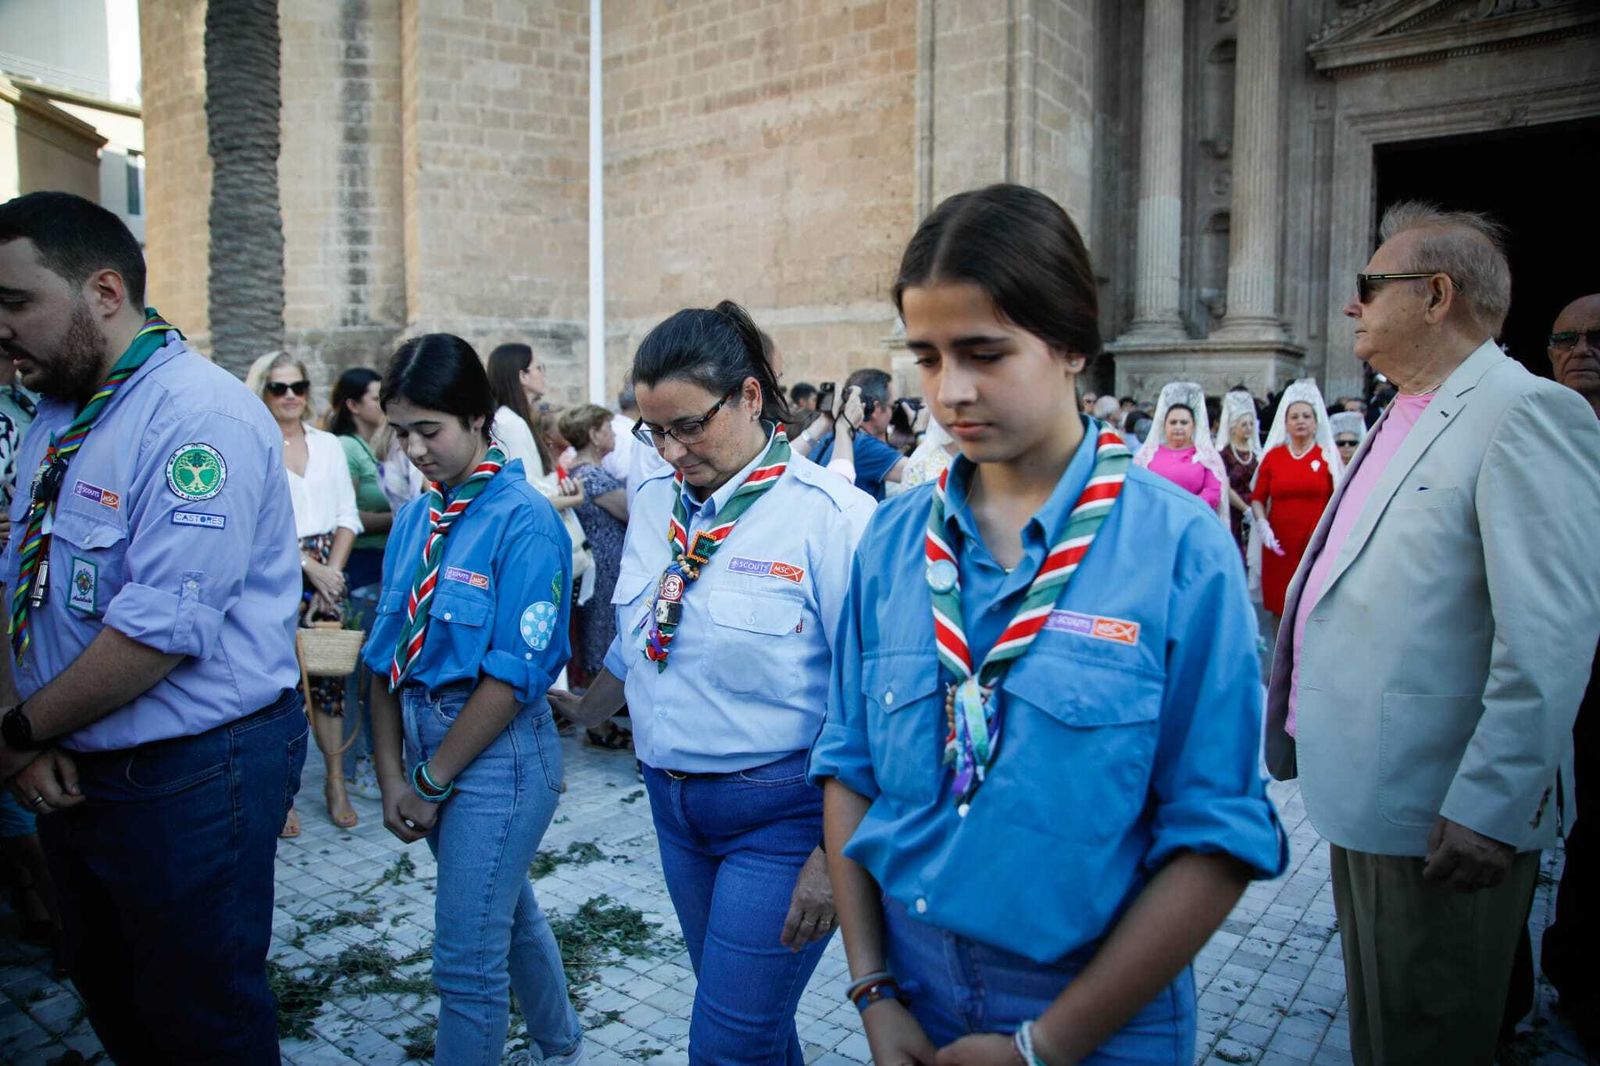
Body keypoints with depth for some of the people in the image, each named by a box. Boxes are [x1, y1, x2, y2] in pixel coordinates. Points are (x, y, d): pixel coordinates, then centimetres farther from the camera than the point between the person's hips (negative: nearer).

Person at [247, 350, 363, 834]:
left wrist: (332, 569, -3)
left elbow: (347, 515, 9)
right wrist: (308, 566, -12)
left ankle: (336, 782, 17)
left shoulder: (328, 445, 11)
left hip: (327, 573, 4)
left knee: (329, 675, 6)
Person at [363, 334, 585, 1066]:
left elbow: (513, 674, -19)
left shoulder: (524, 520, -15)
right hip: (428, 740, 7)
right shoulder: (415, 519, 5)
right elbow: (386, 651, 5)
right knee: (508, 912, 24)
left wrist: (433, 781, -13)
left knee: (467, 960, 0)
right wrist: (393, 777, -2)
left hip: (498, 751, -7)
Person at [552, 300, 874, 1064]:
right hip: (672, 795, 6)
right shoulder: (654, 503, 4)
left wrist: (836, 855, -16)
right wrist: (583, 713, 26)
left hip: (780, 808, -6)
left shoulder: (830, 515, -17)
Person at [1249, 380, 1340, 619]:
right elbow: (1257, 498, 10)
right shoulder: (1272, 455, 8)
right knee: (1280, 606, 3)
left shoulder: (1329, 455, 3)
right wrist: (1262, 524, -6)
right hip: (1279, 545, 2)